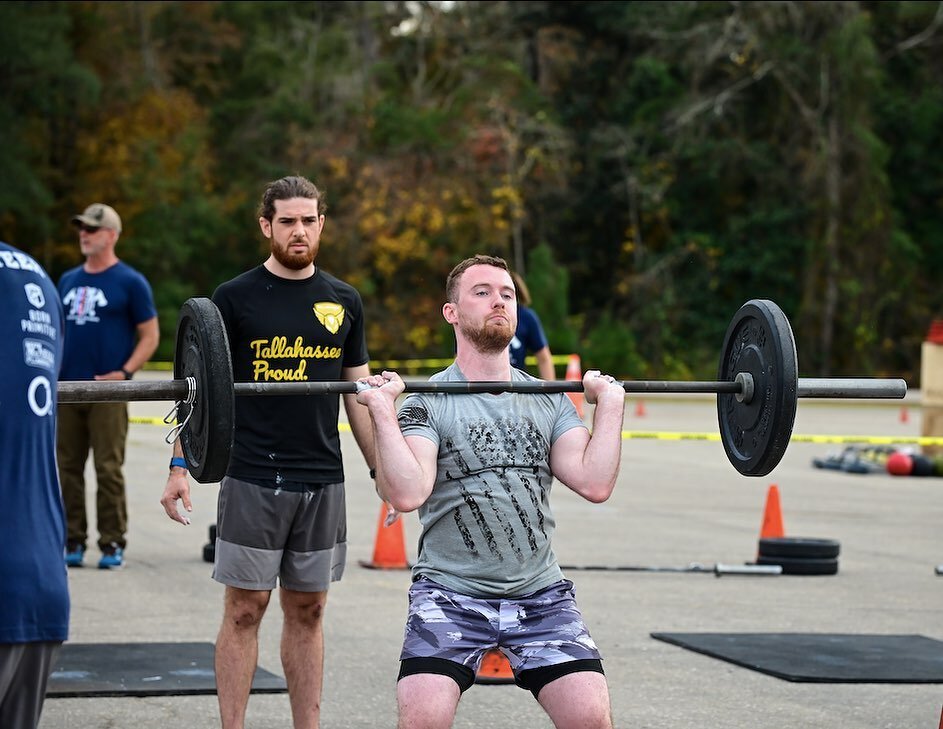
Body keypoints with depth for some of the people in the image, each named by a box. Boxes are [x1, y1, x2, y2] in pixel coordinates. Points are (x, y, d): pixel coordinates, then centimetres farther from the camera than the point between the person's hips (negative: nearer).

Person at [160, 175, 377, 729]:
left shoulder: (344, 302, 10)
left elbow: (358, 392, 14)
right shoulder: (236, 298, -1)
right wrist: (180, 466, -9)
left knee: (308, 610, 8)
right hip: (253, 478, -3)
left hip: (322, 480, 3)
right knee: (245, 608, -1)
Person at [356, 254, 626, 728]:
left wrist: (609, 403, -2)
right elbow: (406, 494, -19)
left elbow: (595, 484, -5)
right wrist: (382, 410, -20)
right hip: (450, 595, -3)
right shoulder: (427, 401, -3)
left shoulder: (549, 401, 9)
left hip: (541, 595, 3)